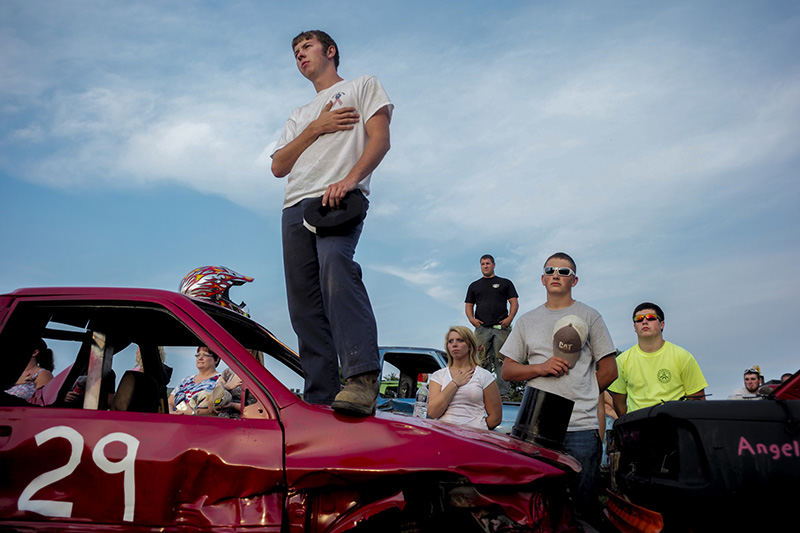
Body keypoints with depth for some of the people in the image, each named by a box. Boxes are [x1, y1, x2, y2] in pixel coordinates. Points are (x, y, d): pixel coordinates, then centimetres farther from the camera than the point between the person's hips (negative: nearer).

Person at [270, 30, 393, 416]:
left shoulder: (363, 86, 20)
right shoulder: (299, 116, 36)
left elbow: (380, 139, 2)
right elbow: (278, 167, 21)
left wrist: (350, 179, -16)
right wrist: (317, 128, 7)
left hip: (340, 197, -6)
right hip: (296, 206, 7)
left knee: (335, 267, -34)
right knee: (304, 305, -4)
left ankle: (362, 380, -44)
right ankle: (320, 400, -3)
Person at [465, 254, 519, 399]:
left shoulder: (505, 283, 17)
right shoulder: (474, 285, 23)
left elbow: (514, 302, 10)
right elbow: (468, 306, 19)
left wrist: (510, 318, -7)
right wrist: (472, 319, -1)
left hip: (502, 327, -2)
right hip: (482, 328, 2)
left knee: (501, 360, -8)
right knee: (483, 361, -5)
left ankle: (503, 392, -9)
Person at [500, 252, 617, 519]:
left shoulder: (589, 316, 9)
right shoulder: (527, 321, 16)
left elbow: (609, 370, 8)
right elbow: (507, 371, 12)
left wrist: (579, 394, 2)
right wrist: (541, 368, -4)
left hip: (581, 427, -2)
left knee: (584, 503, -2)